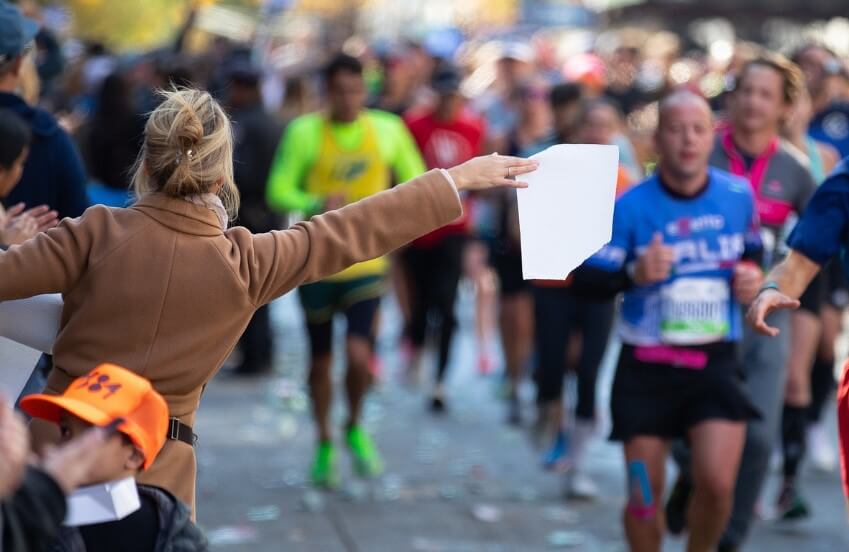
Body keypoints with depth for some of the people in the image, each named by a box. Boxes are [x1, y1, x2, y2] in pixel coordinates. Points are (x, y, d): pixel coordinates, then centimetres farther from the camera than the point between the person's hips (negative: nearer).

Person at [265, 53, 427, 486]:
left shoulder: (388, 130, 0)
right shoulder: (304, 132, -5)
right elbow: (278, 190, -8)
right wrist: (316, 205, -27)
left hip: (366, 261, 0)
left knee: (358, 353, -16)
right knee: (320, 359, 10)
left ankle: (355, 427, 13)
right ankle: (324, 444, 31)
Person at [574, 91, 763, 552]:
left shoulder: (738, 196, 0)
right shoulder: (631, 206, -8)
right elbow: (587, 278, -8)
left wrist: (752, 274, -1)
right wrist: (634, 274, -26)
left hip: (716, 361, 1)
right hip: (646, 366, -1)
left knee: (717, 483, -15)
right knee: (645, 493, 4)